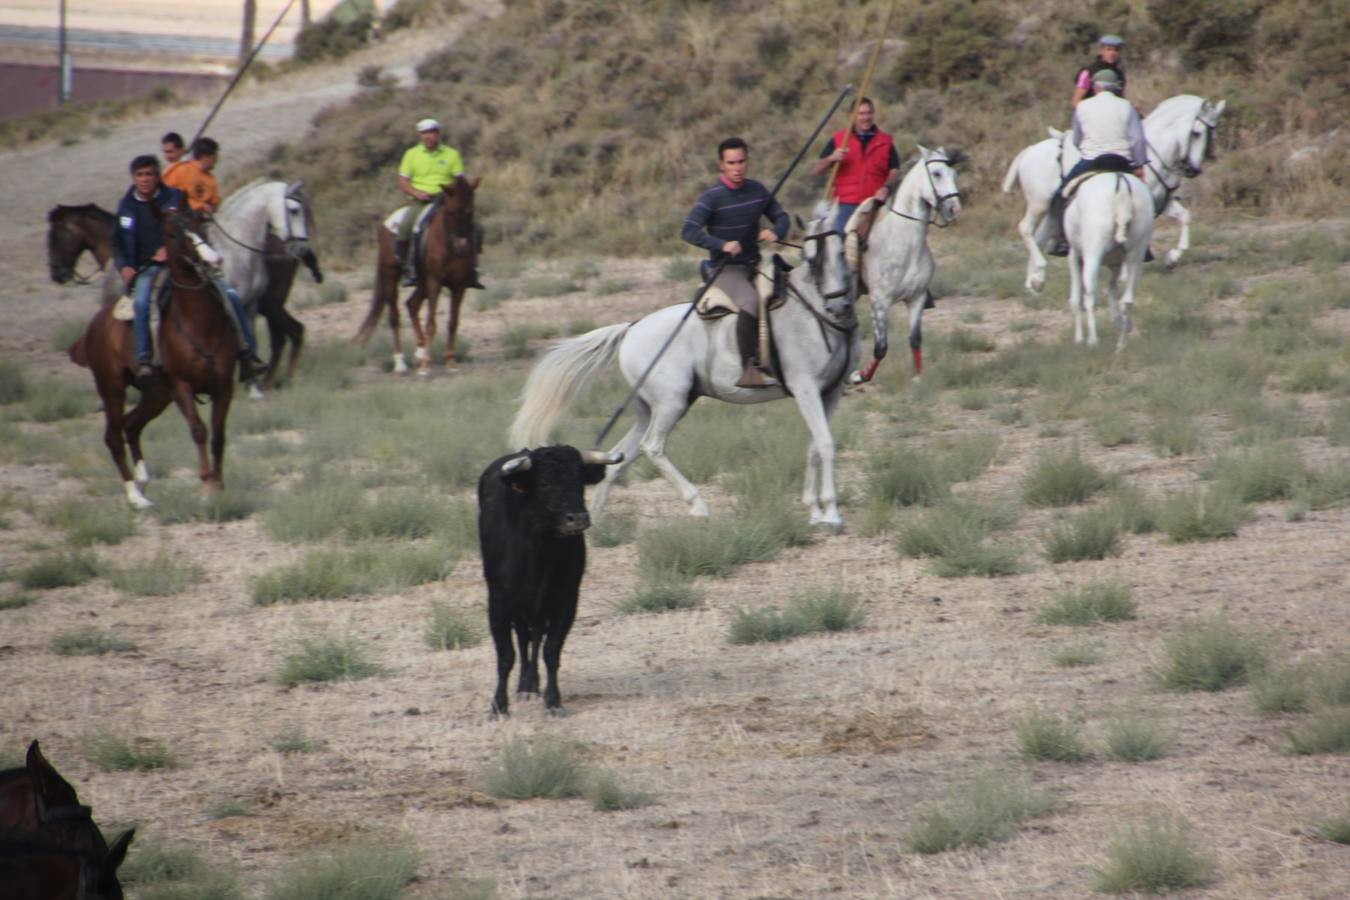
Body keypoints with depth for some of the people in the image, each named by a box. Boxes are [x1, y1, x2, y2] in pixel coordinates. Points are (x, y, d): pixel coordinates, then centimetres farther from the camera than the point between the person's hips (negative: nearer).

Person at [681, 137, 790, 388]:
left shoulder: (757, 190, 6)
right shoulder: (712, 198, -11)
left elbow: (781, 217, 15)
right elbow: (689, 231, -20)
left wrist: (776, 231, -11)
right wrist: (722, 245, -34)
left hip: (754, 265, 7)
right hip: (726, 270, -7)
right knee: (750, 301, -33)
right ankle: (749, 368, -38)